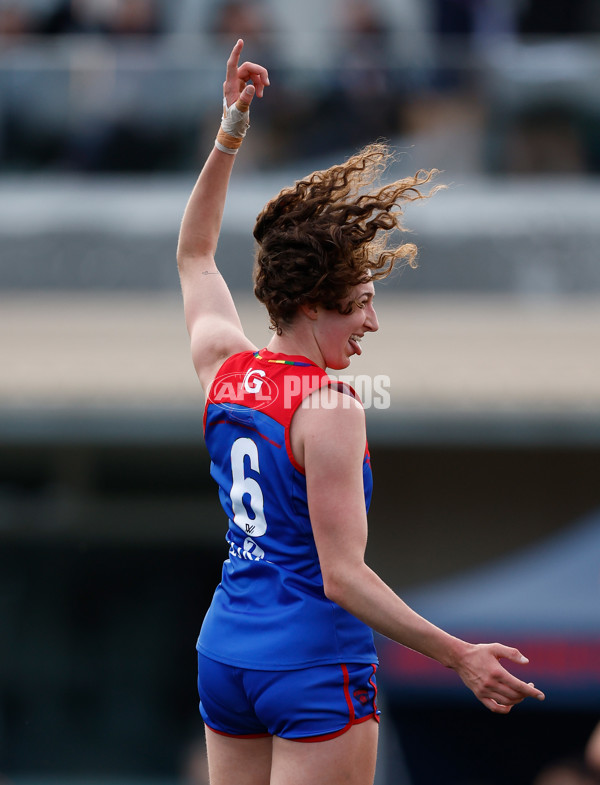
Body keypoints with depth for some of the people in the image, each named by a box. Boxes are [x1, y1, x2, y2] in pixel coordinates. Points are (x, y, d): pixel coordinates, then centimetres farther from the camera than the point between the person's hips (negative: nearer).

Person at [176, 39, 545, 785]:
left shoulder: (222, 367, 5)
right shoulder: (330, 408, -16)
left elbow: (194, 255, 25)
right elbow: (343, 576, -19)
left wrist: (229, 137, 24)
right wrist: (460, 655, -19)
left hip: (225, 649, 8)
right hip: (314, 666, -8)